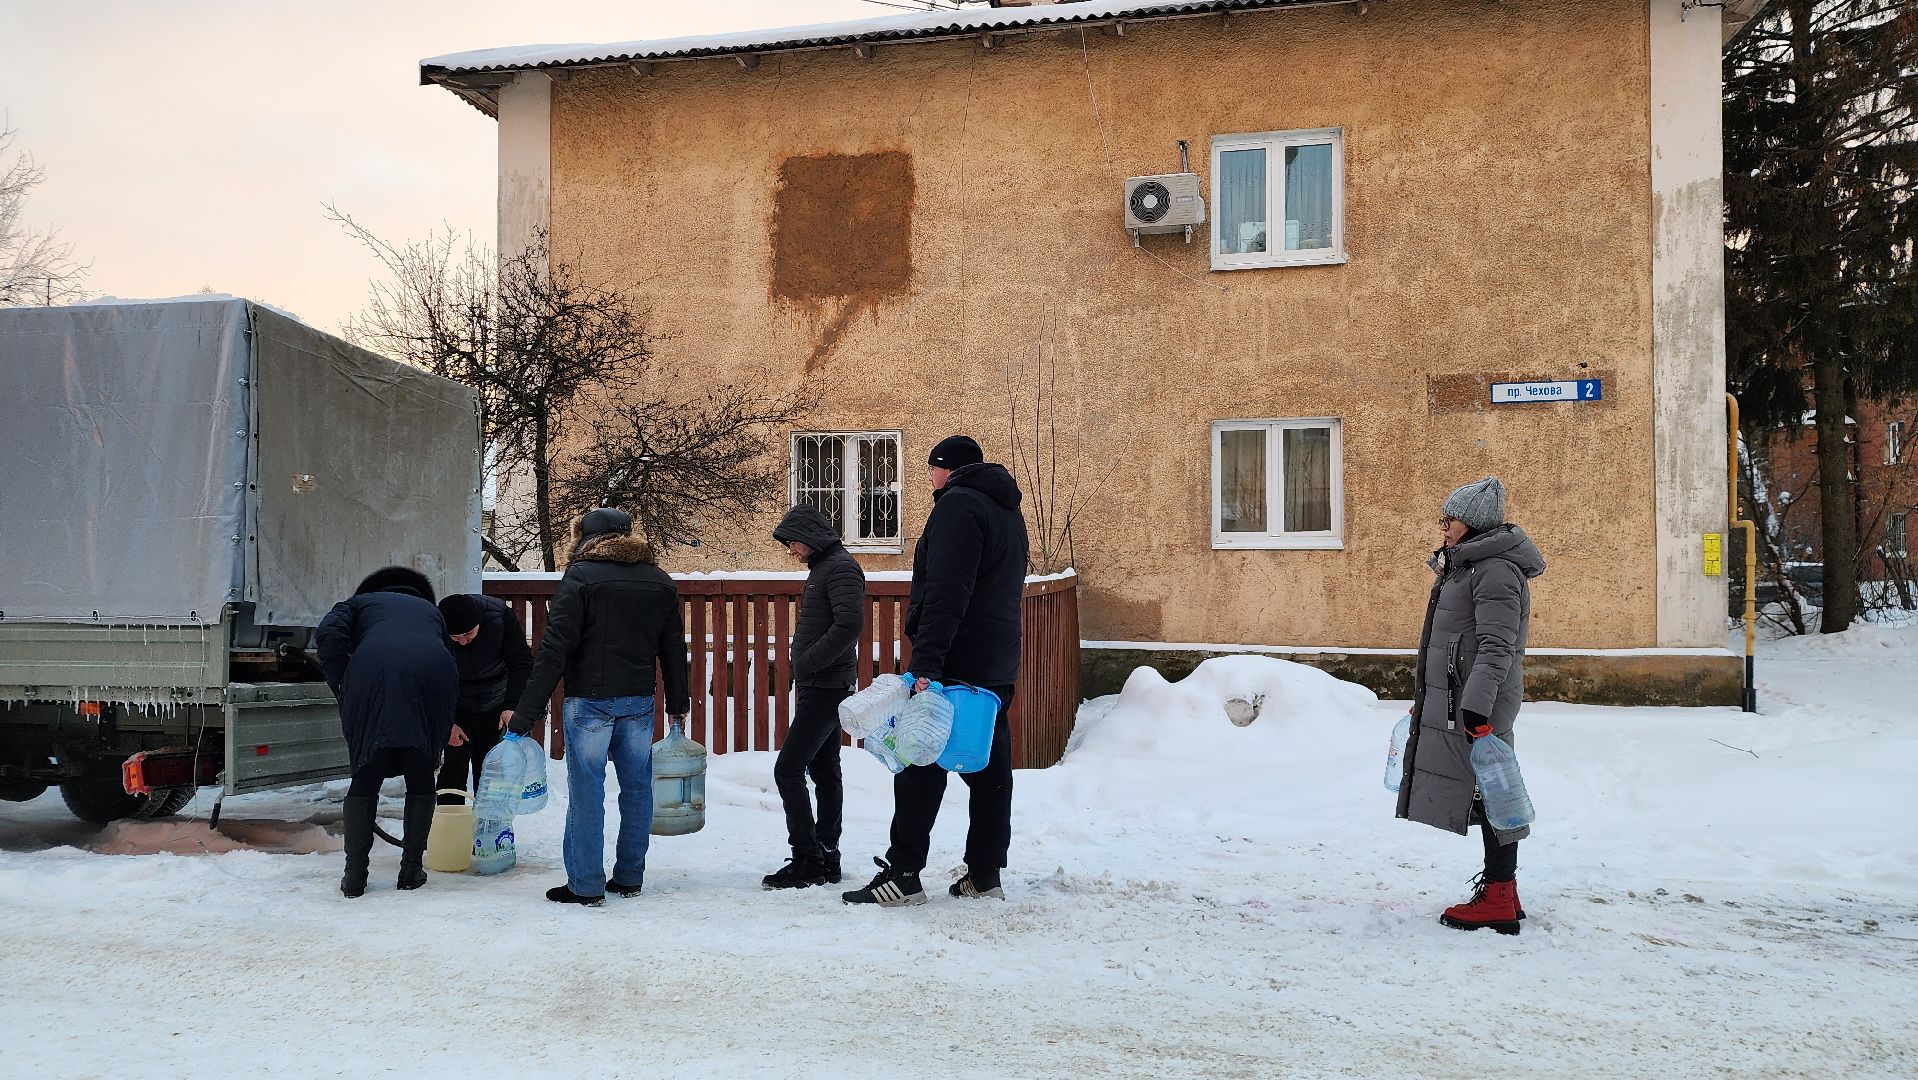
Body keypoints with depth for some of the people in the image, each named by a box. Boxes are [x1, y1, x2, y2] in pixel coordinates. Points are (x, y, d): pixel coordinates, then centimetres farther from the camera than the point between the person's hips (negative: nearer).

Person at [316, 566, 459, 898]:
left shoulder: (360, 602, 31)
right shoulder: (430, 610, 38)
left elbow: (329, 634, 9)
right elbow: (450, 660, 30)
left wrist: (342, 689, 12)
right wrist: (447, 728, 34)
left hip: (372, 675, -1)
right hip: (432, 678, 2)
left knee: (365, 779, 12)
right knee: (420, 778, 17)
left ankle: (355, 875, 10)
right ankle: (411, 869, 18)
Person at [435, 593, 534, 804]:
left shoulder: (499, 613, -25)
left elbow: (521, 662, -18)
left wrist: (512, 705, -28)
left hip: (494, 705, 1)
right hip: (455, 707, -1)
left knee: (489, 768, 6)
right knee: (455, 765, -11)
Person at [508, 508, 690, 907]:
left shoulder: (581, 577, -8)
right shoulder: (660, 582, 9)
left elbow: (554, 649, -13)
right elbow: (673, 647, 16)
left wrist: (526, 711, -12)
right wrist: (678, 702, 27)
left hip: (590, 701, -5)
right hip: (639, 701, 5)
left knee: (586, 792, 1)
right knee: (637, 788, 12)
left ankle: (585, 885, 5)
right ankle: (629, 877, 20)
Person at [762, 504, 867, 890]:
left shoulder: (841, 567, -13)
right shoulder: (821, 568, 18)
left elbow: (849, 625, -25)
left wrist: (806, 663, -21)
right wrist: (804, 671, 12)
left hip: (826, 688, -10)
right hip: (821, 688, 10)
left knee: (787, 770, -11)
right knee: (824, 772, 12)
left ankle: (808, 861, -8)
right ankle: (826, 857, 17)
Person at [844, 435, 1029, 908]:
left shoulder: (957, 504, -11)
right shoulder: (1008, 509, 19)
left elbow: (945, 593, -22)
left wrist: (926, 663, -26)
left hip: (956, 660, -9)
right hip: (999, 665, 9)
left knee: (921, 766, -6)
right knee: (989, 766, 10)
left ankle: (902, 874, -5)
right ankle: (985, 873, 13)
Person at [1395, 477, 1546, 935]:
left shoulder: (1495, 570, -14)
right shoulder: (1466, 565, 18)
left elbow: (1496, 647, -22)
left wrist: (1477, 707, -29)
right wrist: (1426, 698, 27)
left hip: (1479, 704, -10)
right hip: (1453, 700, 10)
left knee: (1488, 792, -5)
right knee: (1482, 794, 13)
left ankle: (1499, 901, 1)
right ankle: (1500, 895, 20)